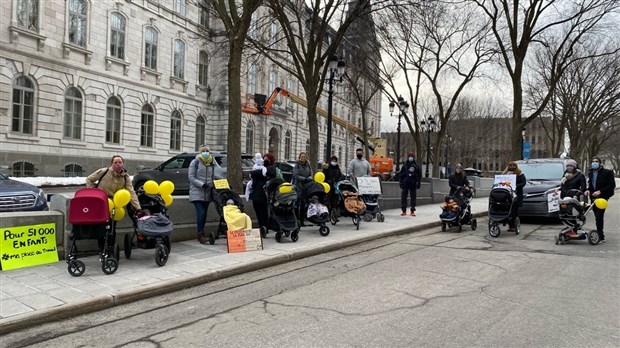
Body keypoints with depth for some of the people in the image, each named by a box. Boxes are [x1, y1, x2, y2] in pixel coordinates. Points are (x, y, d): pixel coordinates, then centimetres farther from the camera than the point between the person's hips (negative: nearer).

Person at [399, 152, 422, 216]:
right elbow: (401, 174, 6)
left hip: (413, 184, 0)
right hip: (405, 184, 0)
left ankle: (413, 211, 11)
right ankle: (404, 211, 7)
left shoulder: (416, 166, 5)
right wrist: (401, 182, 1)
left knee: (413, 198, 4)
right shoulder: (404, 165, 5)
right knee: (403, 197, 0)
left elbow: (419, 175, 8)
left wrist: (418, 182, 4)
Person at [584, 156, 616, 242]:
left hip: (602, 197, -6)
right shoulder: (590, 173, 14)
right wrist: (588, 190, 2)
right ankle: (600, 234, 19)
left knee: (599, 216, -13)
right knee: (597, 217, 10)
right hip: (593, 197, 6)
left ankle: (600, 236, -9)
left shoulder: (607, 172, -5)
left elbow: (612, 185, -8)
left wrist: (600, 191, -17)